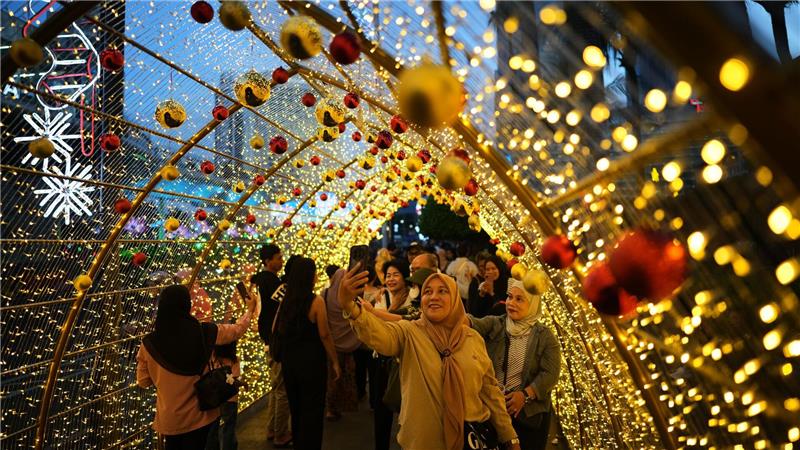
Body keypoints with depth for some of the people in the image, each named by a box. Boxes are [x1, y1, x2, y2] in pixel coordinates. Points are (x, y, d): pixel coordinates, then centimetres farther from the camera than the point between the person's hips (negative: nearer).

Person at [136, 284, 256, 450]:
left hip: (169, 419, 1)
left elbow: (143, 381, -1)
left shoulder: (149, 343, -16)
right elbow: (238, 329, 0)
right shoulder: (204, 333, -18)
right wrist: (250, 308, 17)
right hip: (200, 415, 0)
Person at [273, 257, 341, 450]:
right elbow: (324, 335, -16)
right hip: (311, 361, -6)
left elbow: (276, 331, 4)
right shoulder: (316, 301, -17)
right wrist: (335, 362, -5)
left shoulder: (286, 300, -2)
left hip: (289, 360, 6)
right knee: (312, 410, 10)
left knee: (295, 407, 22)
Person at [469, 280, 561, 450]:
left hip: (529, 413, -1)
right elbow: (475, 325, -22)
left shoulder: (545, 336, -3)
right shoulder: (494, 324, -1)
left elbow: (550, 374, -10)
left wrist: (525, 395, -20)